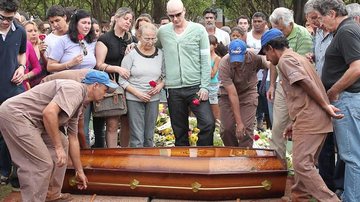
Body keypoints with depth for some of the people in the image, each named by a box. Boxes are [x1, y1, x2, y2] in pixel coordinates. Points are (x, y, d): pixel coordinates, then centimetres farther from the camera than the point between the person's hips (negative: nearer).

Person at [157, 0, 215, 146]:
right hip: (173, 89, 2)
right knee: (179, 130, 8)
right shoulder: (162, 31, 5)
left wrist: (204, 86, -8)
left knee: (208, 123, -13)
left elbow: (205, 60, -2)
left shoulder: (199, 30, -1)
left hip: (196, 86, -2)